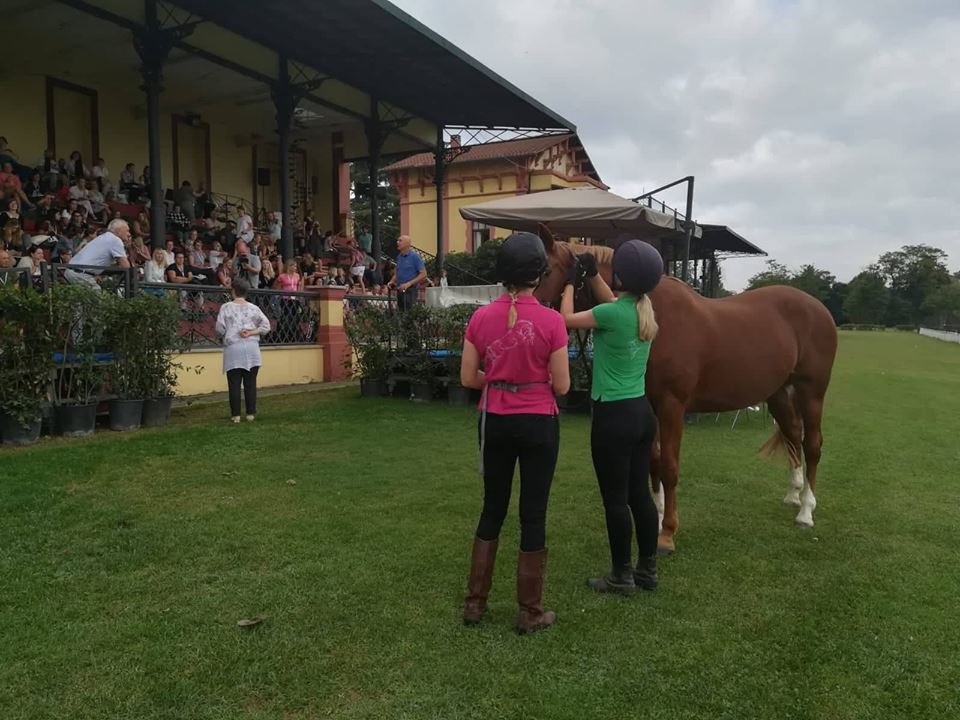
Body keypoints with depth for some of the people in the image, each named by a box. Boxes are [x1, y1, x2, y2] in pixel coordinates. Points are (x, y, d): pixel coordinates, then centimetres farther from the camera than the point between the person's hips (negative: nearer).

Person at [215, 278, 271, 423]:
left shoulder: (226, 307, 0)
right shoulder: (253, 308, 7)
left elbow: (220, 329, -2)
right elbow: (266, 326, 1)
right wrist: (251, 332, -1)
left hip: (233, 348, -2)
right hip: (252, 347, 2)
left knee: (234, 383, 3)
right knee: (251, 383, 6)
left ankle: (236, 415, 4)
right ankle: (251, 413, 9)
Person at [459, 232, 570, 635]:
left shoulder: (481, 318, -4)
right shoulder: (551, 321, -13)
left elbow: (468, 379, 0)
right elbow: (562, 386, -8)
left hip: (494, 421, 3)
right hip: (538, 423, -3)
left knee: (493, 508, 18)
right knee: (533, 514, 8)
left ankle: (475, 602, 27)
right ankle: (530, 613, 20)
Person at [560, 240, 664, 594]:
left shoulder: (613, 314, -19)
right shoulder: (644, 309, 5)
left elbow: (567, 319, -4)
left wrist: (571, 281, 8)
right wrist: (592, 274, 20)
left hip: (614, 416, -8)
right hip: (642, 411, 8)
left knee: (615, 499, 4)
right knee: (640, 494, 16)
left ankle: (622, 576, 16)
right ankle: (647, 570, 27)